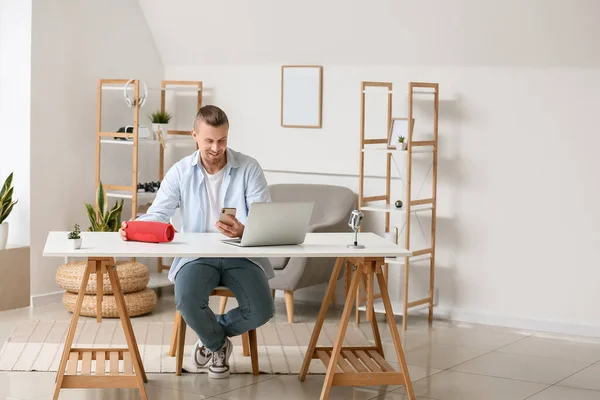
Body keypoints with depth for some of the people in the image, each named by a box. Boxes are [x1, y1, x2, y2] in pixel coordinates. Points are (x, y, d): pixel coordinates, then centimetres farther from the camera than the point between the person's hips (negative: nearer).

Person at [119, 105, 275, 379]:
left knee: (261, 311, -24)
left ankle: (213, 335, 13)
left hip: (242, 254, 0)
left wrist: (243, 230, -34)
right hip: (197, 255, 0)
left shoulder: (249, 168, -4)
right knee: (187, 301, -32)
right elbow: (157, 214, -5)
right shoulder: (180, 172, 1)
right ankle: (217, 343, 6)